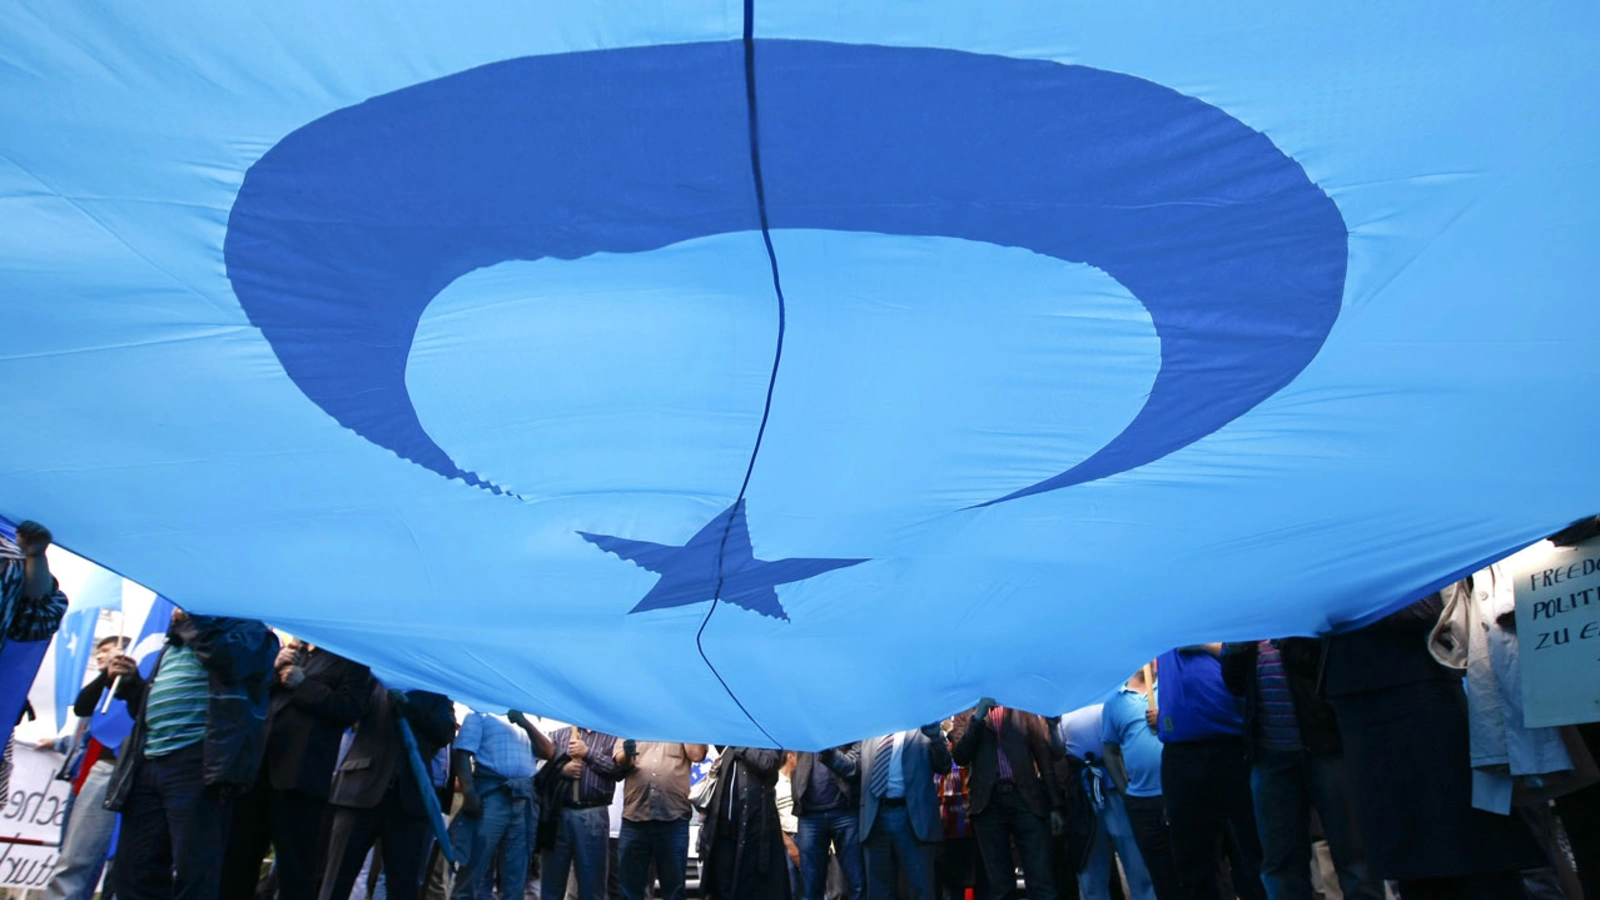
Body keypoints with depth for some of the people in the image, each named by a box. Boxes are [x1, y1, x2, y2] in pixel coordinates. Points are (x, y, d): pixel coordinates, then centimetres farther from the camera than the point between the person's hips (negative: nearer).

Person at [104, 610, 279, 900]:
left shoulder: (250, 628, 5)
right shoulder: (174, 643, 29)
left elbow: (227, 657, -17)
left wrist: (190, 616, -4)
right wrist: (131, 684, 13)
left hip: (198, 762, -8)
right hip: (148, 762, 8)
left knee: (192, 873, -8)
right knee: (133, 869, 7)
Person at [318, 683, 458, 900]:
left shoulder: (437, 695, 15)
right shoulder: (375, 681, 18)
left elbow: (446, 731, -1)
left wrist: (408, 705, -11)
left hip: (409, 797, 0)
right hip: (360, 788, 0)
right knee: (336, 882, -2)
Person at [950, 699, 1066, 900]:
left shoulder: (1023, 709, 11)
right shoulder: (967, 715, 12)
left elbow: (1044, 755, 8)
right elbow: (959, 756, -3)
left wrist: (1056, 805, 1)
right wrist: (978, 716, -9)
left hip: (1026, 799, 0)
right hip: (988, 802, 0)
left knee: (1041, 881, -5)